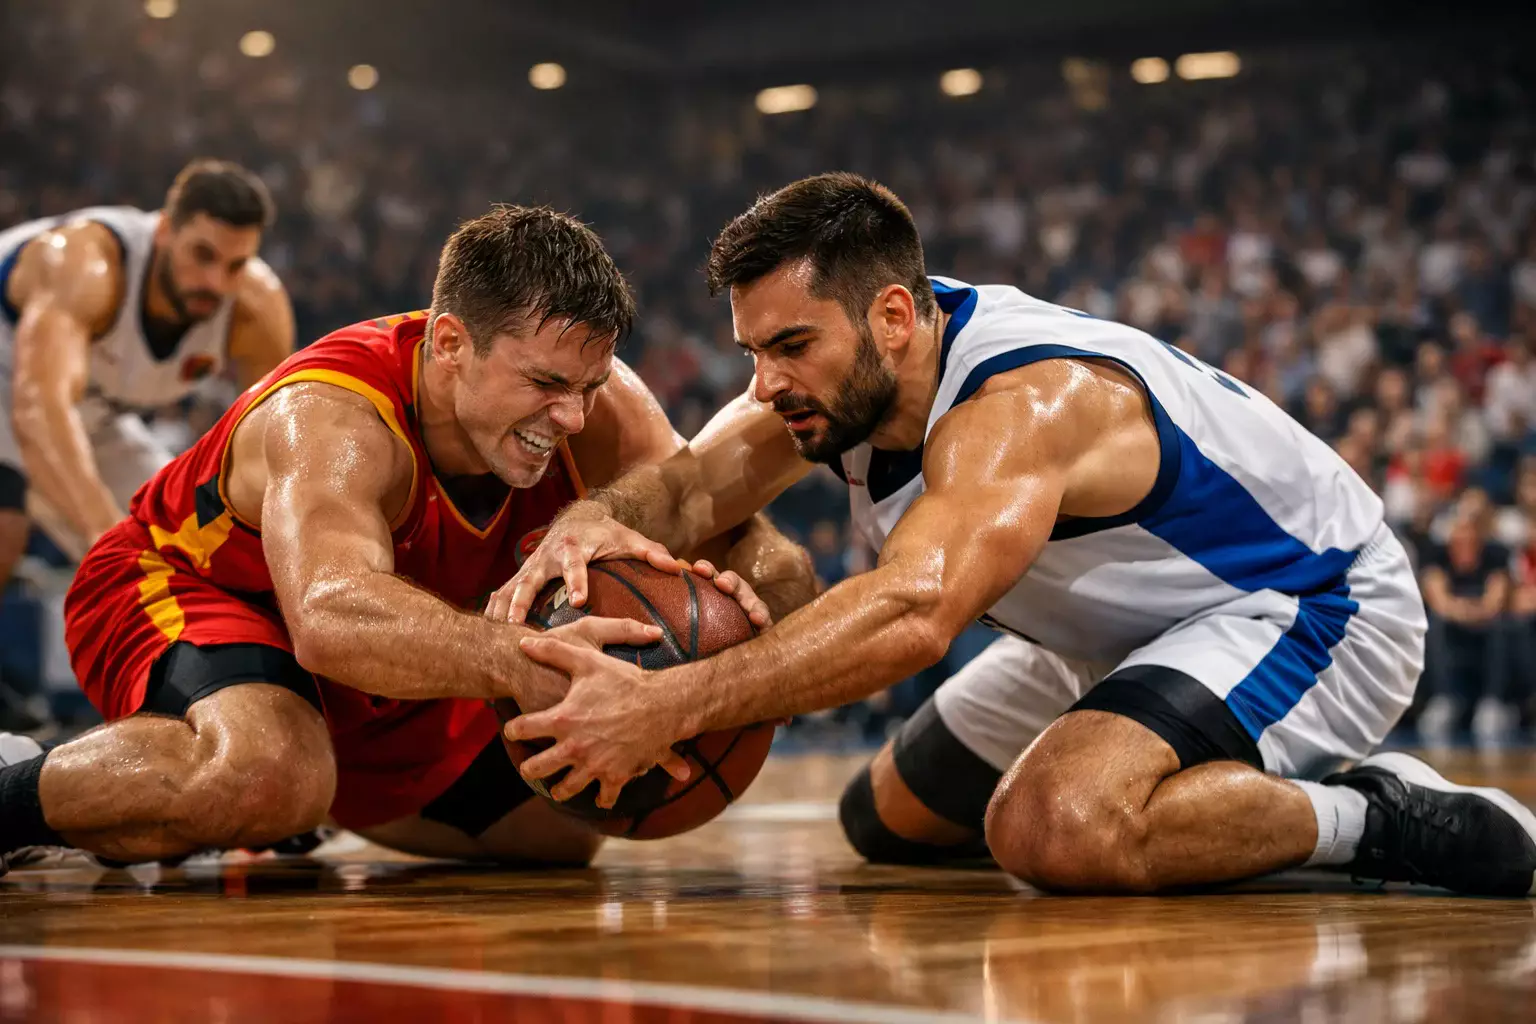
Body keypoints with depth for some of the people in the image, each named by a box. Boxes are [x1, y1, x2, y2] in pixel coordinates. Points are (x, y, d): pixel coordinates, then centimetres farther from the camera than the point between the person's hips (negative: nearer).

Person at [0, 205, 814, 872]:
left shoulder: (598, 409, -19)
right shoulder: (333, 419, -38)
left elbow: (768, 556, -19)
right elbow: (332, 616, -57)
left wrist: (736, 598, -45)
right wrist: (519, 663, -74)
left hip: (362, 683, 8)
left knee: (561, 830, 20)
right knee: (269, 777, -42)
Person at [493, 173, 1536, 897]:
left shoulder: (1023, 403, -36)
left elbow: (915, 611, -52)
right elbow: (693, 484, -10)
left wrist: (667, 706, -57)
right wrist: (599, 520, -35)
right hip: (1128, 634, 11)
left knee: (1059, 828, -37)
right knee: (890, 821, 18)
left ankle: (1367, 817, -13)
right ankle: (1268, 791, 21)